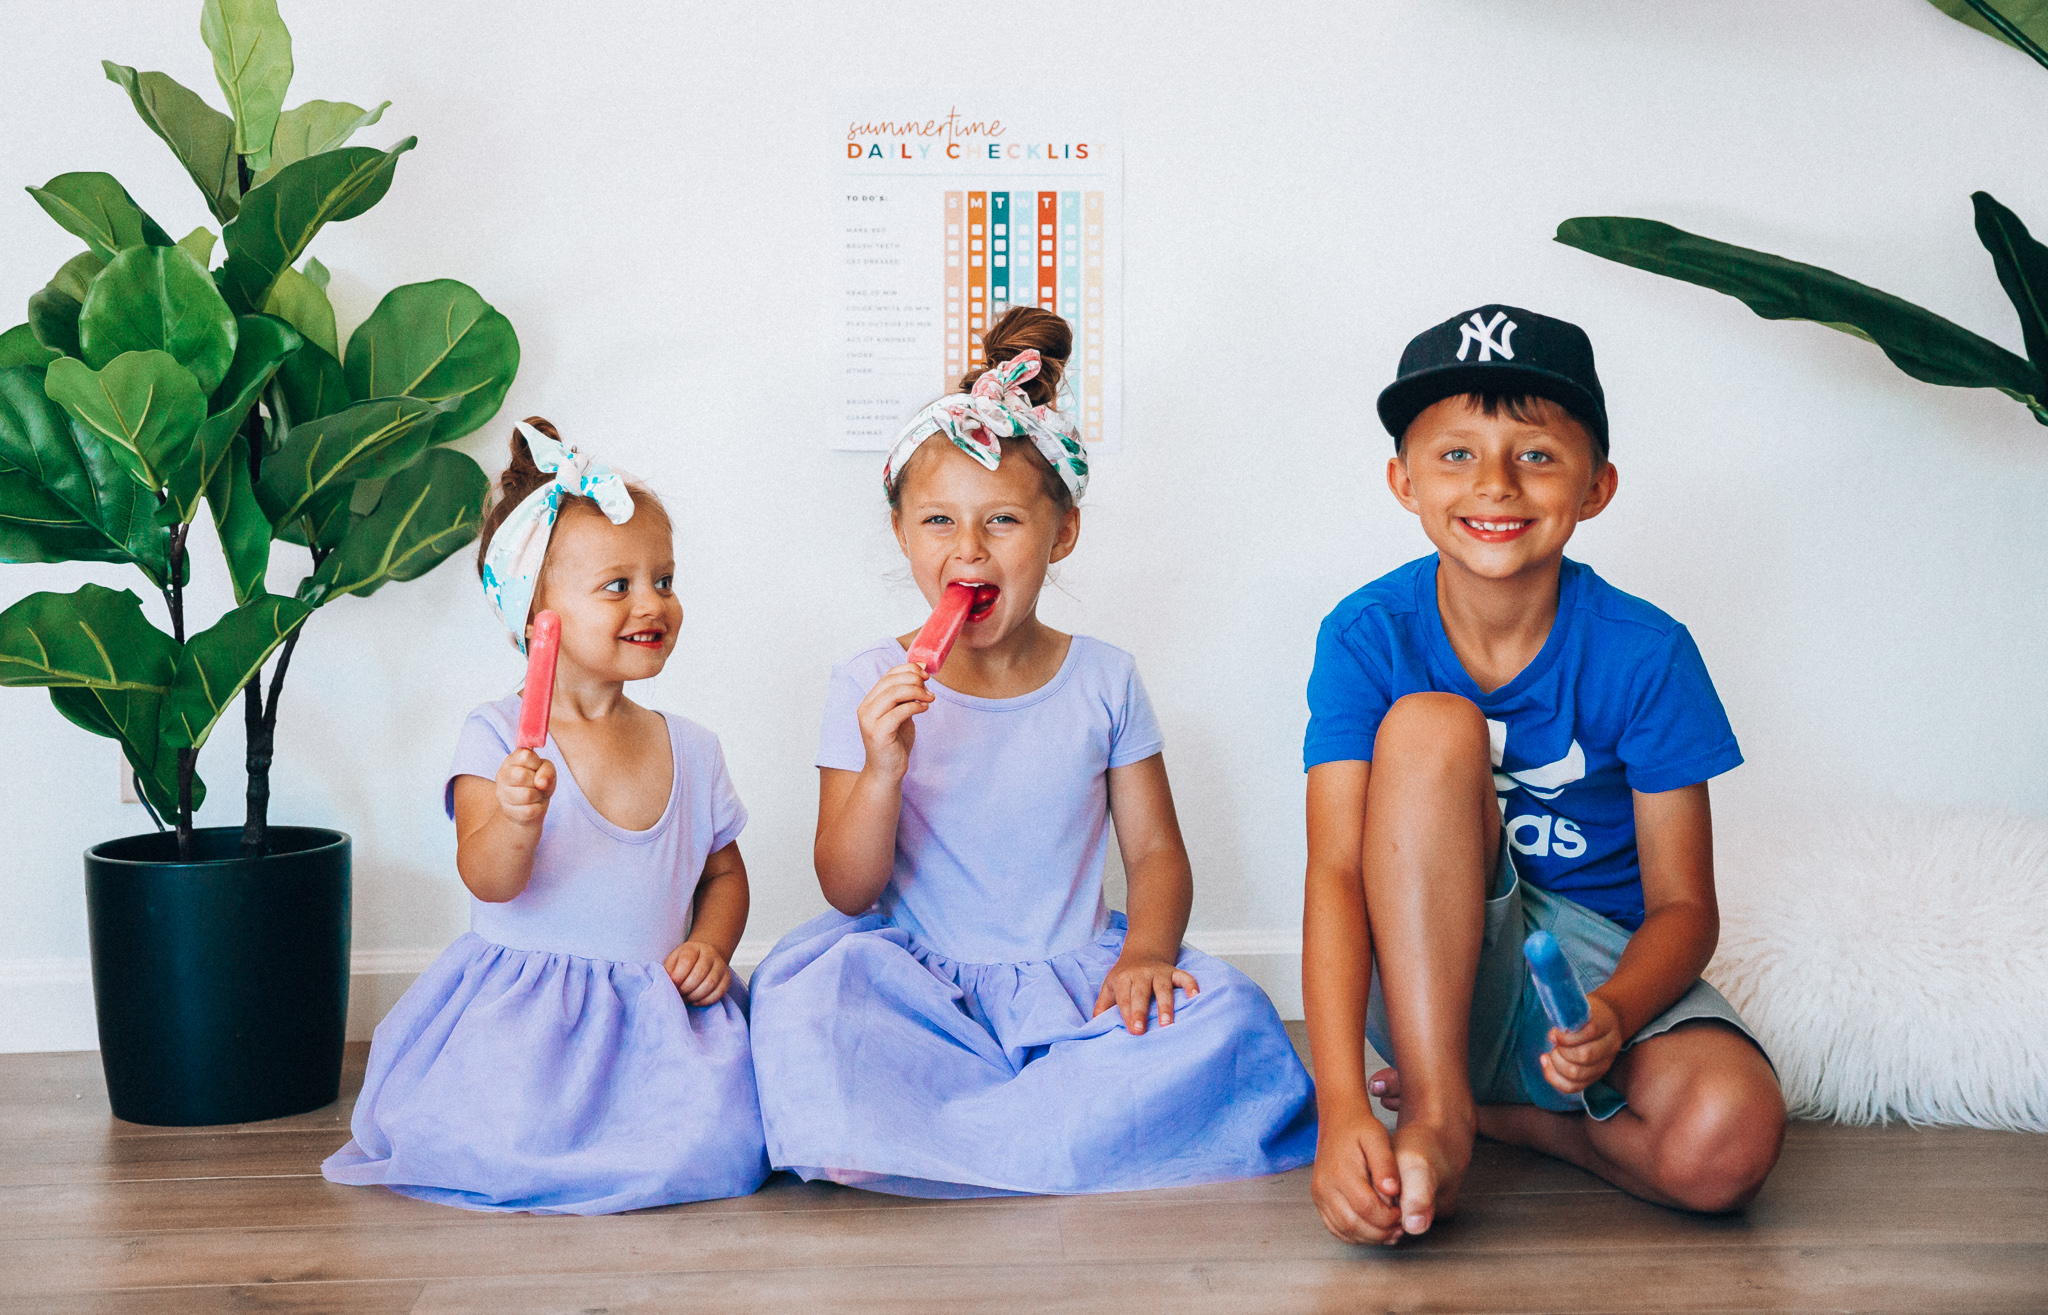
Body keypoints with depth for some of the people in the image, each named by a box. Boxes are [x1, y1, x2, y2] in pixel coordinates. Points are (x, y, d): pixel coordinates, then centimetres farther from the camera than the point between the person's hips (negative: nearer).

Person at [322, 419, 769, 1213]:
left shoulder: (691, 750, 9)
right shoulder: (499, 738, -5)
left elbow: (724, 871, 21)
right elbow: (489, 880, -15)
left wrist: (711, 946, 1)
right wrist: (519, 819, -37)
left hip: (656, 1013, 4)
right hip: (520, 1012, -4)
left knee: (717, 1143, -20)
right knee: (506, 1149, -29)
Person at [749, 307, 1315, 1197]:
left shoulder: (1103, 680, 4)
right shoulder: (869, 688, -1)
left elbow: (1155, 851, 6)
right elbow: (847, 892, -4)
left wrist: (1145, 952, -16)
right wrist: (883, 773, -23)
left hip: (1070, 980, 2)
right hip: (918, 982, -2)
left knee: (1225, 1017, -26)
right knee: (803, 999, -32)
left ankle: (912, 1138, -23)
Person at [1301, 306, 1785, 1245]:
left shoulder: (1646, 654, -11)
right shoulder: (1367, 637, -11)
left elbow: (1682, 903, -9)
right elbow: (1336, 870, -21)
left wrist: (1613, 1016, -33)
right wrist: (1341, 1110, -36)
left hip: (1600, 965, 0)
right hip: (1427, 970, 0)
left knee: (1727, 1145, -32)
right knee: (1429, 725, -27)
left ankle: (1496, 1112, -3)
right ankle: (1433, 1112, -27)